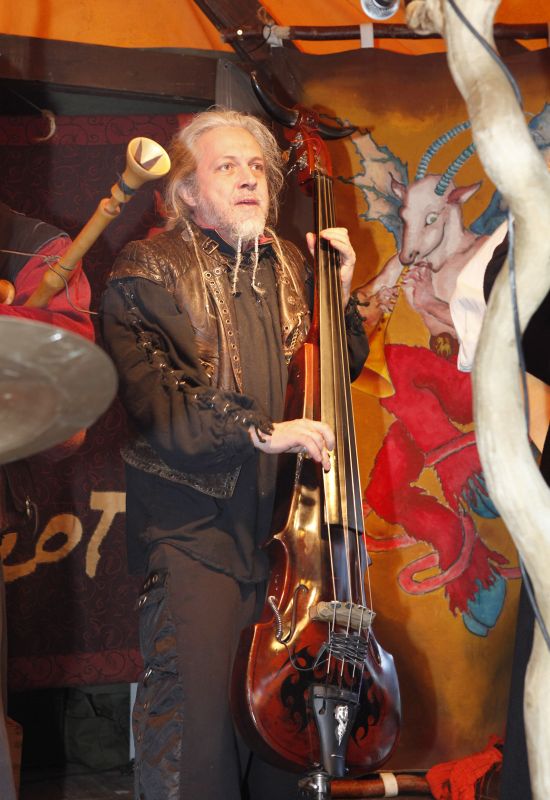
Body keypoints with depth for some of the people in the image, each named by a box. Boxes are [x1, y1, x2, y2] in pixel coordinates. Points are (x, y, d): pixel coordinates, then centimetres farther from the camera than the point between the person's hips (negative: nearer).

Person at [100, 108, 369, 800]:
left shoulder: (290, 266, 14)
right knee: (194, 706, -7)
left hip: (287, 517, 5)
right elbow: (151, 399, -14)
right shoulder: (147, 271, -1)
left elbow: (341, 367, 23)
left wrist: (340, 290, 7)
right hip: (193, 527, -4)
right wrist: (260, 431, -22)